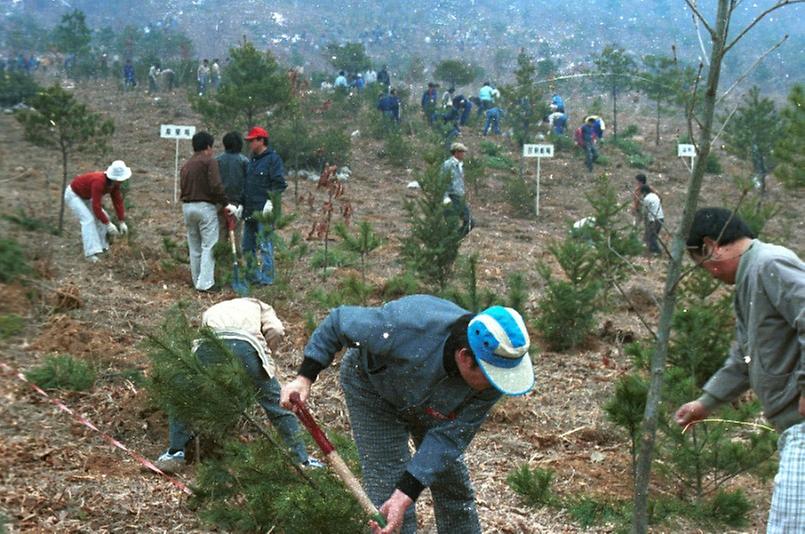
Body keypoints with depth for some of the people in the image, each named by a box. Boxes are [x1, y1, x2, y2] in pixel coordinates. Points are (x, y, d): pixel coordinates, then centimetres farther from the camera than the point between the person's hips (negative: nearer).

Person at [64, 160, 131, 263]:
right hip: (73, 195, -9)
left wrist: (122, 222, -11)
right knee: (88, 219, -23)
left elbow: (118, 201, -9)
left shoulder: (114, 183, -15)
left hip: (85, 196, 9)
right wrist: (108, 224, -34)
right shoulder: (99, 182, -40)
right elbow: (96, 207, -39)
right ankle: (91, 253, -26)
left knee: (103, 217, 4)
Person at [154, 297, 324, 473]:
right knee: (276, 404, 12)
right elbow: (275, 330, 14)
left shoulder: (211, 311, 46)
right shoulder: (260, 307, 38)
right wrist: (264, 355, 26)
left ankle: (176, 453, 22)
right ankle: (302, 460, 16)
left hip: (209, 344, 2)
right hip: (245, 344, -2)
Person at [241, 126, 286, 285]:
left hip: (265, 211, -9)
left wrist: (271, 201, -23)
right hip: (250, 211, 9)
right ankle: (254, 276, 22)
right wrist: (241, 204, 16)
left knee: (265, 245, -7)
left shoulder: (273, 159, -7)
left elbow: (279, 183, -15)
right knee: (248, 246, 12)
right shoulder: (252, 160, 18)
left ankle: (267, 278, -2)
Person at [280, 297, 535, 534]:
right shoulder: (406, 326, -44)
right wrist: (305, 377, -27)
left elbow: (447, 438, -29)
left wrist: (405, 496, -36)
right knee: (387, 489, -13)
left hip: (429, 404, 4)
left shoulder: (490, 380, -32)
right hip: (373, 387, -4)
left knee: (455, 490, 9)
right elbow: (338, 321, -27)